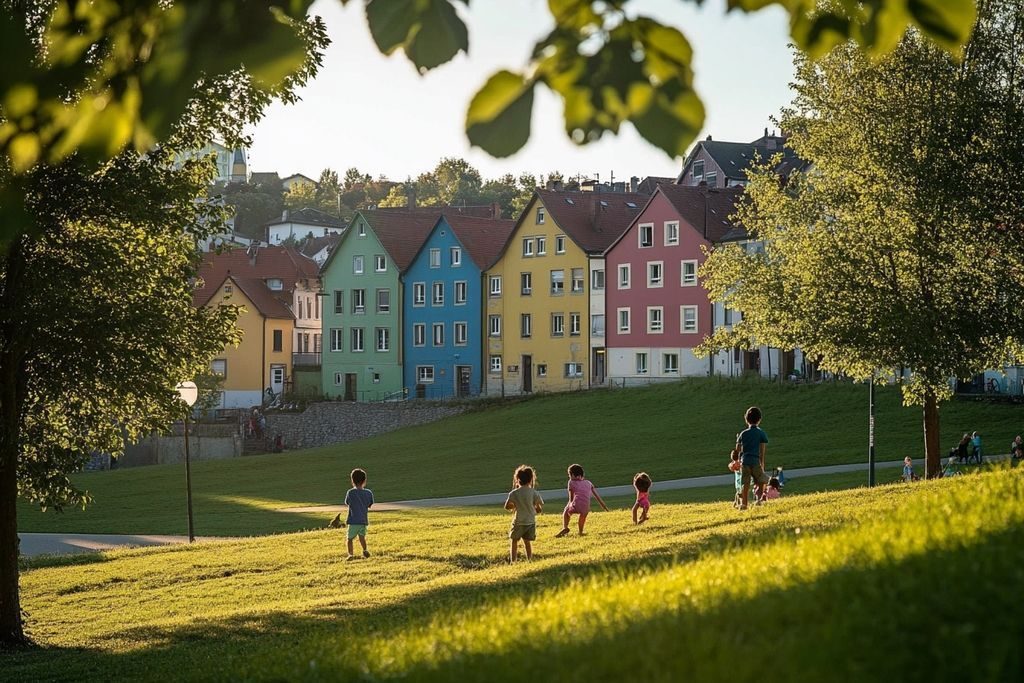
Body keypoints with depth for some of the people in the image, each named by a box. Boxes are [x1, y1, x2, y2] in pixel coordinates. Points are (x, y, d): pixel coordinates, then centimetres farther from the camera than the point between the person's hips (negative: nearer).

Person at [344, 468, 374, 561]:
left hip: (354, 521, -4)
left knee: (350, 538, 4)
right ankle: (365, 550, 6)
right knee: (362, 536, 23)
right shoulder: (369, 493, -2)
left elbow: (347, 503, 5)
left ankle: (351, 554, -11)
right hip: (364, 520, 4)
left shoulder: (351, 493, -12)